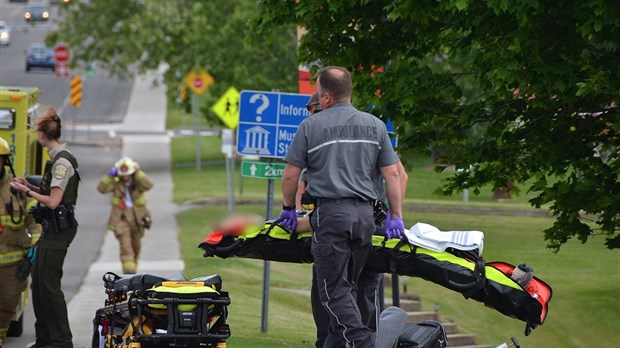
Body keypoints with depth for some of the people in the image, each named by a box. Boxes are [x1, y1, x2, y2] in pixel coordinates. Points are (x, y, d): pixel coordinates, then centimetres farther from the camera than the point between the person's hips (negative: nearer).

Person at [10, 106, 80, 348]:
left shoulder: (62, 162, -16)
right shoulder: (57, 159, 14)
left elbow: (53, 201, -19)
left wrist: (27, 191, -9)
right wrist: (30, 187, 14)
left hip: (59, 229, -10)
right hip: (52, 228, 10)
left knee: (49, 284, -8)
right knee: (38, 283, 12)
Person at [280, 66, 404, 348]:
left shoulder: (310, 126, 1)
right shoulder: (375, 125, 10)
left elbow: (290, 176, 4)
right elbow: (392, 174, 8)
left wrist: (289, 208, 20)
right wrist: (396, 216, 15)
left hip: (330, 212, -4)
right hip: (365, 215, 4)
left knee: (335, 289, -4)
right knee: (348, 285, 14)